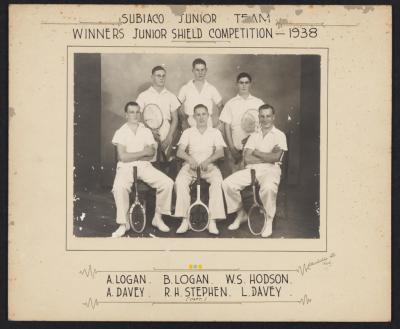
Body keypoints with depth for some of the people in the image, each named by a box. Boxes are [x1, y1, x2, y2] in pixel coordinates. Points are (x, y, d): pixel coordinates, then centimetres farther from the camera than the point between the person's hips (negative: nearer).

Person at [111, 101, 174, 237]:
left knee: (168, 183, -18)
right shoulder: (121, 132, 3)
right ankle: (123, 224, -19)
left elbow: (151, 155, 0)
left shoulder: (146, 132, 13)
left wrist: (132, 156, -11)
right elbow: (123, 157, -10)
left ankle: (158, 217, -2)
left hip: (144, 166, 4)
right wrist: (143, 152, -10)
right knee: (119, 187, -36)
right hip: (126, 167, -3)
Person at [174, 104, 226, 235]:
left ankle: (212, 221, -33)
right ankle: (184, 220, -29)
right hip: (191, 164, 1)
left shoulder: (215, 132, 13)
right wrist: (190, 159, -22)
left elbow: (220, 152, -1)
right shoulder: (187, 132, 14)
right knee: (180, 181, -33)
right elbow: (180, 151, 1)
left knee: (217, 181, -34)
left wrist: (208, 160, -21)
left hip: (208, 165, 0)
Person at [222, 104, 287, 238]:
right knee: (227, 183, -19)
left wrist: (256, 153, 0)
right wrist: (267, 157, -5)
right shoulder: (254, 135, 19)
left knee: (268, 187, -40)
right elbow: (247, 158, 4)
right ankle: (240, 214, 2)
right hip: (251, 169, 4)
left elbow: (275, 158, -8)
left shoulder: (279, 135, 8)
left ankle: (269, 220, -18)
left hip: (270, 169, -4)